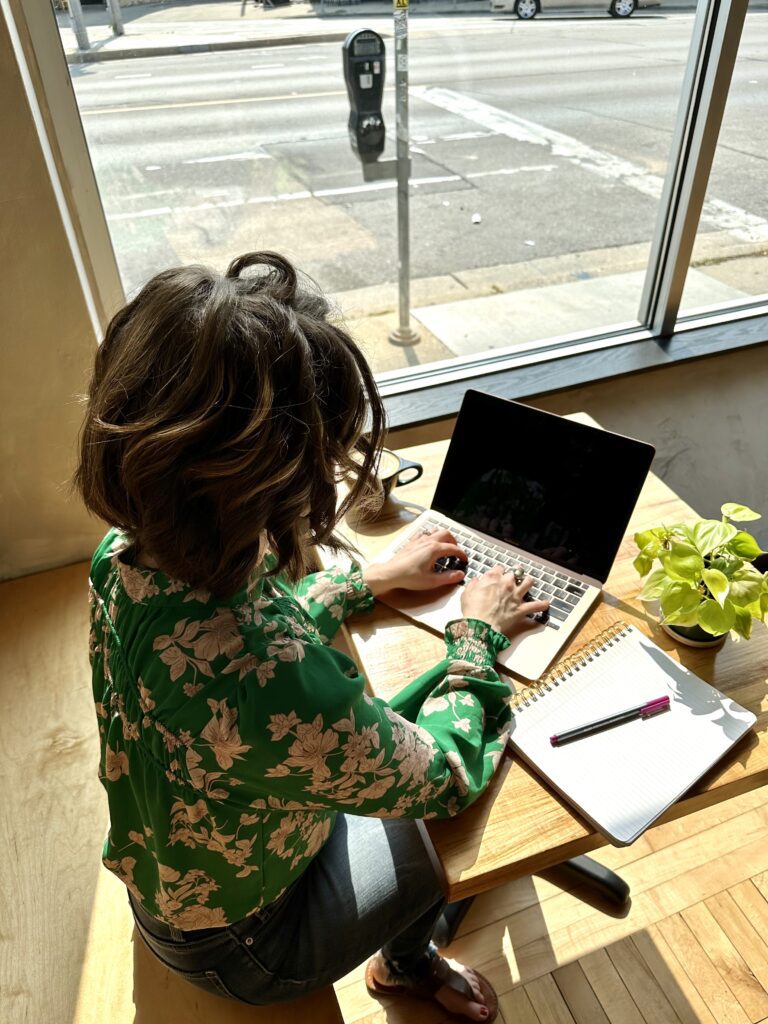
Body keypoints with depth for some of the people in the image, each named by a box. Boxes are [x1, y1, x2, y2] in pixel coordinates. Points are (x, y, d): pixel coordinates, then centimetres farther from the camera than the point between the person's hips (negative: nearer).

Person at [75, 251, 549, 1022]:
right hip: (239, 943, -5)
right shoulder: (273, 685, -46)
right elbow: (444, 778, -27)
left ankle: (409, 951, 43)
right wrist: (477, 634, -12)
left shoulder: (127, 557, -21)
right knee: (467, 822, 12)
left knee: (408, 720, 17)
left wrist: (373, 579, 0)